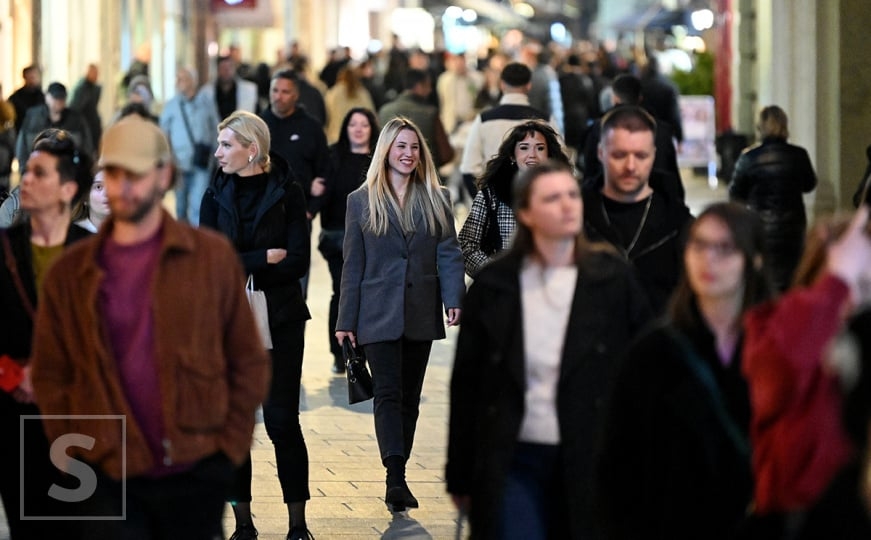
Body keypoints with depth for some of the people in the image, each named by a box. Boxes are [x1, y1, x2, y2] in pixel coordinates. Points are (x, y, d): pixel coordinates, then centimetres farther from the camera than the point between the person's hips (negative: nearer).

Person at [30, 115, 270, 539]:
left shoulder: (212, 256, 2)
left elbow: (248, 361, 4)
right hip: (109, 479, 0)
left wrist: (230, 446, -2)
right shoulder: (70, 273, 4)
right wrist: (76, 453, -2)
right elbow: (50, 375, 7)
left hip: (195, 474, 0)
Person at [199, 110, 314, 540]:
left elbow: (297, 262, -10)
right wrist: (264, 258, -12)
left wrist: (239, 268, -14)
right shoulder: (217, 195, 6)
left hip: (280, 320, -3)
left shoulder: (287, 194, -2)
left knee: (282, 420, -4)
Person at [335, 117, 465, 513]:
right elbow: (353, 264, 4)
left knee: (410, 398, 7)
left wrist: (454, 298, -11)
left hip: (421, 315, 3)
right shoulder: (361, 201, 5)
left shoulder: (436, 199, 9)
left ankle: (397, 480, 15)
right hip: (378, 314, -3)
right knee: (388, 394, -13)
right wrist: (346, 320, 1)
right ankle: (396, 478, -23)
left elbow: (449, 254, 4)